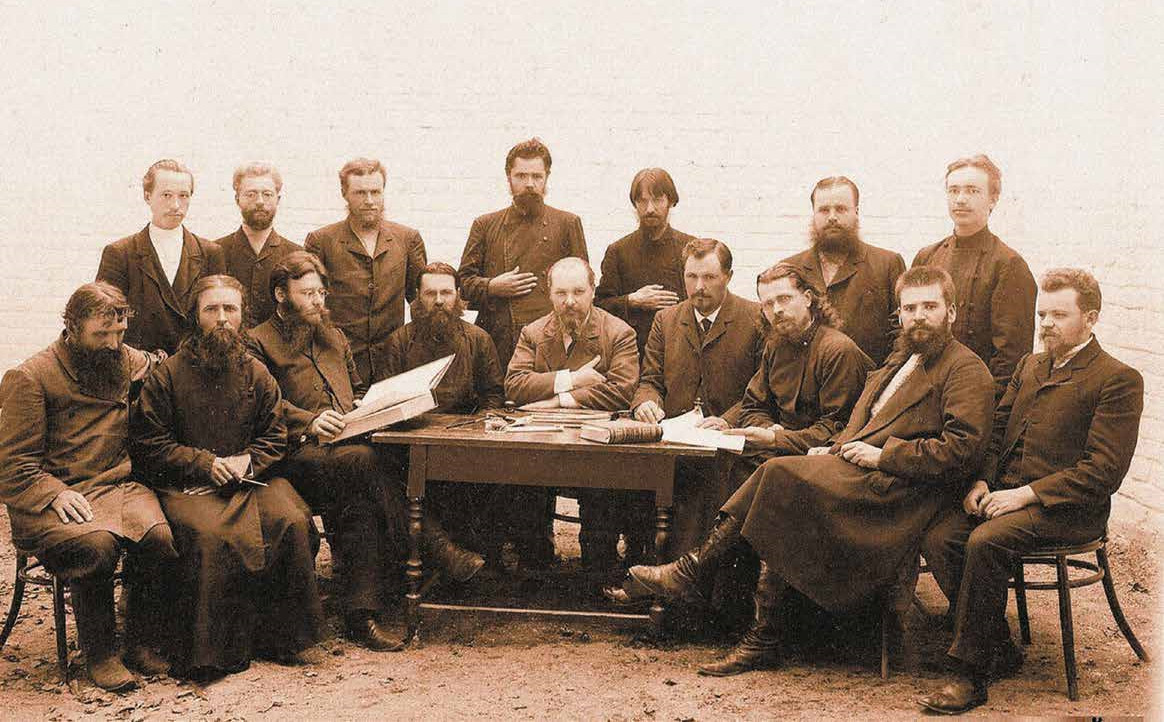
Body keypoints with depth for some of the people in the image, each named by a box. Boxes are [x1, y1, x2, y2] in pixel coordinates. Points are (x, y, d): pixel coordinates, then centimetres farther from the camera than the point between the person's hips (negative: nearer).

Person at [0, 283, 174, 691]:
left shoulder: (128, 362, 15)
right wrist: (57, 494, -19)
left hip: (119, 485, 4)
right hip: (51, 499, -4)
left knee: (159, 535, -29)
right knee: (97, 544, -36)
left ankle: (142, 642, -8)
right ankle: (100, 653, -13)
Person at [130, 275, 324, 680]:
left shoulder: (257, 374, 12)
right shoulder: (168, 374, 1)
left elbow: (275, 437, 15)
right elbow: (148, 443, -1)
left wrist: (247, 461, -6)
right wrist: (205, 463, -11)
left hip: (250, 478, 3)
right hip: (186, 486, -3)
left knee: (292, 522, -25)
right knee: (209, 535, -34)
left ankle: (281, 637, -12)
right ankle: (208, 650, -22)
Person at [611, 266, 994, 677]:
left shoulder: (966, 370, -2)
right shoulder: (900, 360, 25)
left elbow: (962, 450, -15)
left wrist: (881, 455, -15)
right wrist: (836, 449, 6)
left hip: (894, 490, -8)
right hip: (858, 471, 8)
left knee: (781, 474, -22)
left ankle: (690, 572, -12)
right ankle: (762, 642, -16)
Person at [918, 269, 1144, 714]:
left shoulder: (1119, 380, -5)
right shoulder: (1029, 366, 20)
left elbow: (1104, 470, -13)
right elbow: (998, 431, 21)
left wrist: (1025, 494, -17)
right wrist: (982, 482, 1)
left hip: (1065, 509, -7)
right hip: (1004, 493, 7)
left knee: (985, 541, -32)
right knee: (937, 539, -18)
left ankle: (972, 674, -21)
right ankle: (1000, 652, -4)